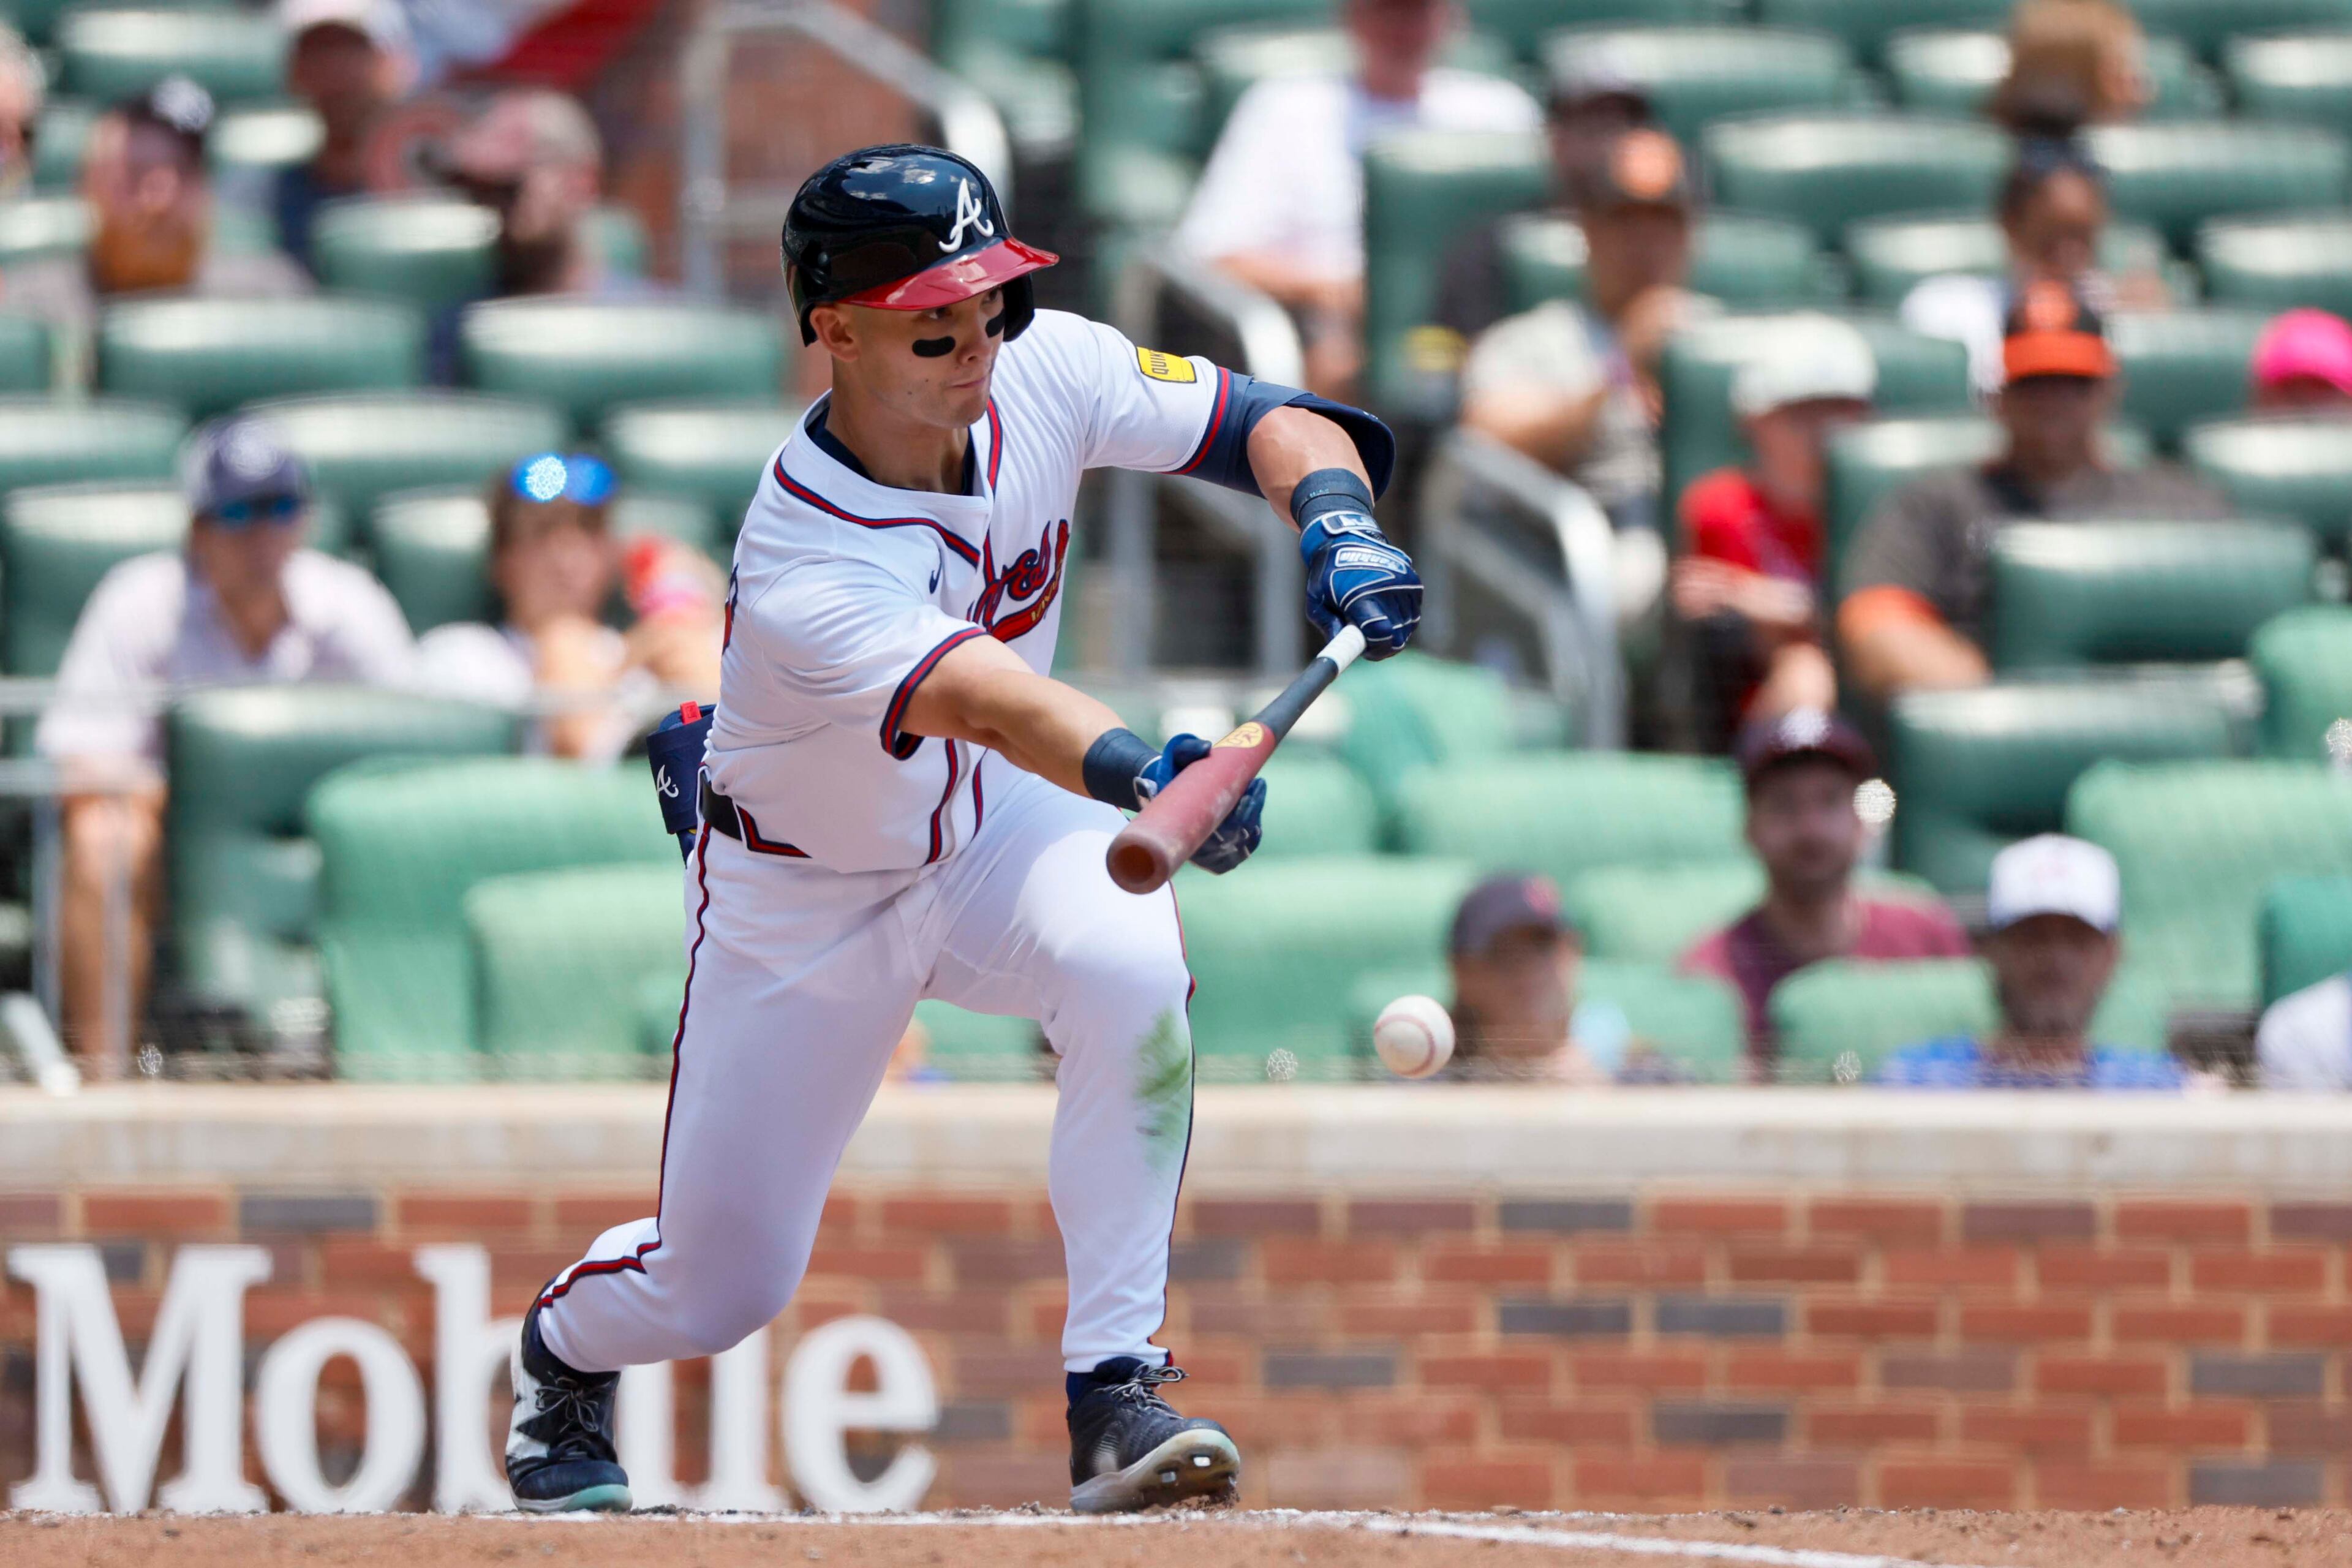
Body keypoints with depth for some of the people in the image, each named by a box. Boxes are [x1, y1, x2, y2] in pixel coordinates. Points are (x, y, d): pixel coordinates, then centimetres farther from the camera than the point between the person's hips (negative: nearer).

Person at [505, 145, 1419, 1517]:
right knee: (717, 1289, 5)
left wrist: (1337, 518, -36)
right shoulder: (802, 568, -38)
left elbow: (1269, 423, -14)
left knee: (1131, 968, -33)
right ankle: (563, 1348, 44)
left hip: (998, 833, 3)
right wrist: (1141, 773, -72)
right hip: (803, 895, -3)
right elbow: (984, 698, -54)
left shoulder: (1044, 374, -21)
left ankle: (1116, 1390, -24)